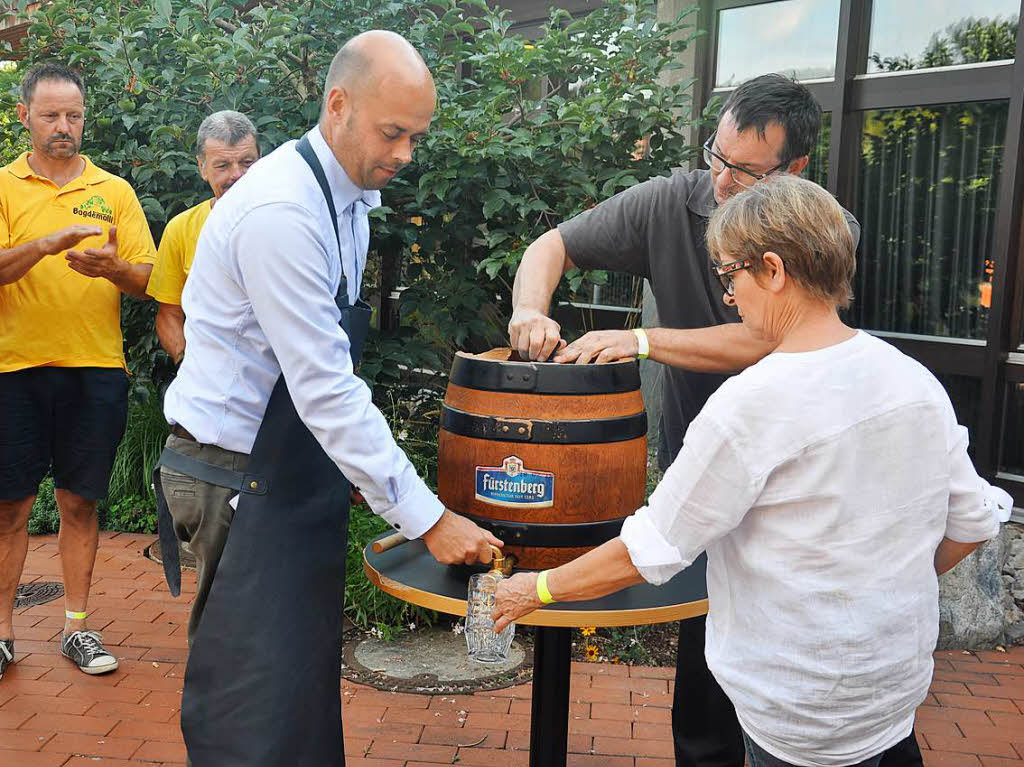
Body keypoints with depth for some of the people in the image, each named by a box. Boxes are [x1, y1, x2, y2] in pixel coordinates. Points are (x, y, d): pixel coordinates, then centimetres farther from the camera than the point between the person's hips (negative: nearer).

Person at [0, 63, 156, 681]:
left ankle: (77, 625, 18)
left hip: (96, 368, 1)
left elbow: (147, 280, 3)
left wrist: (113, 268, -18)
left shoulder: (115, 191, 9)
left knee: (80, 502, 8)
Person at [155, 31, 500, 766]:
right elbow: (325, 390, -26)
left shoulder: (351, 196, 6)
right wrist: (428, 518, -24)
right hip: (240, 479, -9)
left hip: (289, 464, 9)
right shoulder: (281, 212, -24)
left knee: (304, 679, 17)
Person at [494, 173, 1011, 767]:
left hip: (802, 717, -6)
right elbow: (972, 524, 7)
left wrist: (539, 588, -3)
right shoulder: (919, 382, -4)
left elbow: (649, 552, -17)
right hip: (904, 680, 6)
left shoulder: (751, 404, -24)